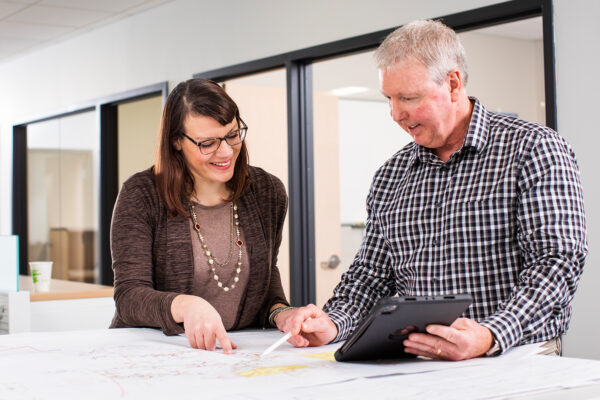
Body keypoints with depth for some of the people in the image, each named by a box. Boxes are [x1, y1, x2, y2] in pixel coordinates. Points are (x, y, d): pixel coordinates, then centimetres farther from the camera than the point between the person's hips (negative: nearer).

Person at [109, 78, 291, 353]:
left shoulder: (268, 193, 4)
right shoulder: (140, 195, -7)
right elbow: (129, 297, -14)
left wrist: (280, 311, -2)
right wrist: (184, 306, -35)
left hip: (238, 352, 3)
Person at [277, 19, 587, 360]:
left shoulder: (535, 148, -1)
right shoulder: (392, 175, 16)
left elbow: (558, 262, -11)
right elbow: (372, 273, 20)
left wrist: (489, 337, -26)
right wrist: (332, 324, -2)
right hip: (416, 367, 5)